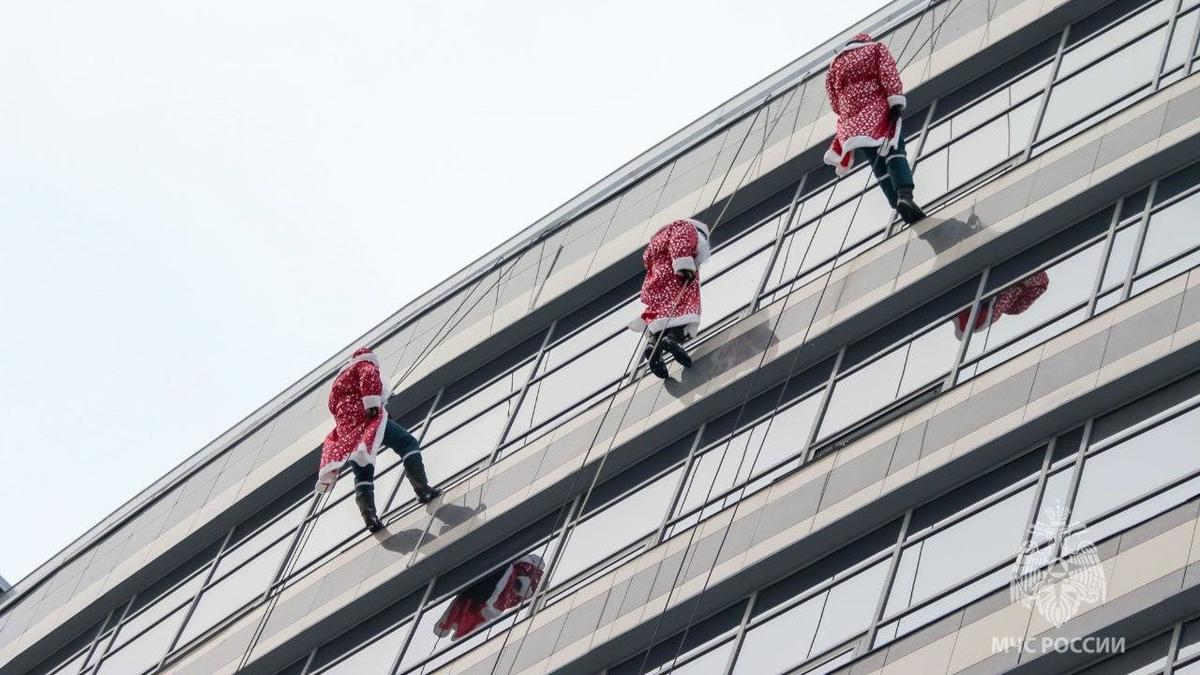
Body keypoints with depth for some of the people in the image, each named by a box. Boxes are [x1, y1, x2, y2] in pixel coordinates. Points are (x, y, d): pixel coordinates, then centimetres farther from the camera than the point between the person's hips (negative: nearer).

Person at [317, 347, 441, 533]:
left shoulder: (340, 377, 35)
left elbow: (333, 405, 28)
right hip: (366, 417, -7)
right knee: (408, 443, -7)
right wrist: (373, 405, -17)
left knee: (363, 474, 4)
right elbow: (369, 378, -10)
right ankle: (422, 490, -23)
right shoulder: (365, 364, 13)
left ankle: (369, 516, -15)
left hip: (347, 431, 7)